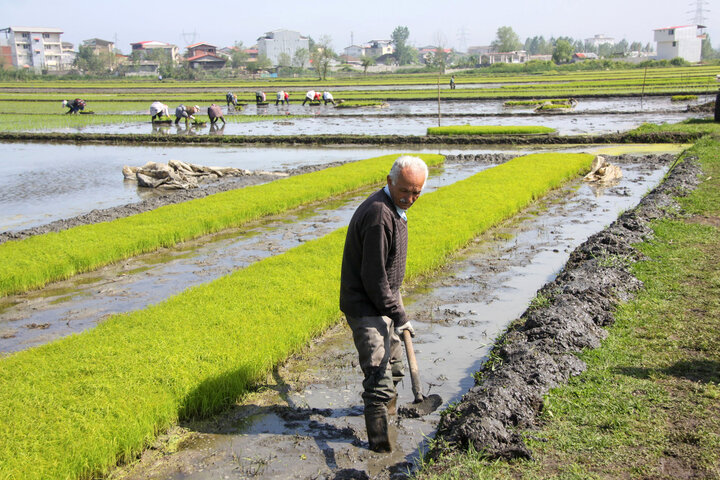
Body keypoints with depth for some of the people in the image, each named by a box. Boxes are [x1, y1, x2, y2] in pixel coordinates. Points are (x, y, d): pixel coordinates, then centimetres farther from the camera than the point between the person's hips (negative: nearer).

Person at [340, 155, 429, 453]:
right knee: (378, 374, -10)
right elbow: (373, 277, -26)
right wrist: (398, 315, -20)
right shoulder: (379, 215, -27)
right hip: (365, 308, -10)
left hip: (382, 303, 10)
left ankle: (389, 405, 49)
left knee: (393, 363, 26)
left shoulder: (394, 209, 6)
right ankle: (378, 439, 2)